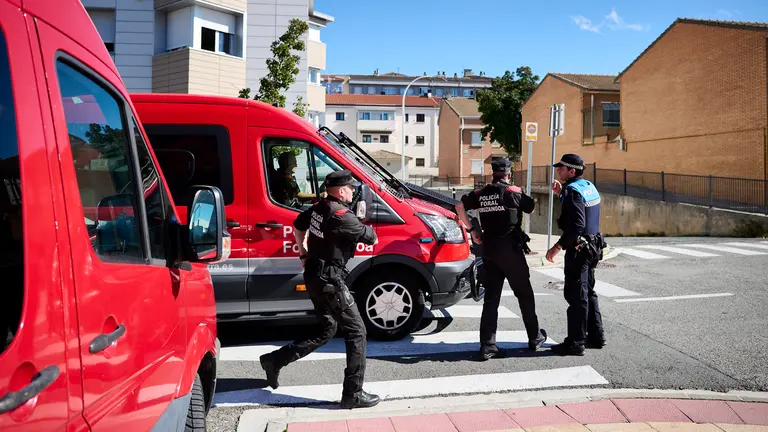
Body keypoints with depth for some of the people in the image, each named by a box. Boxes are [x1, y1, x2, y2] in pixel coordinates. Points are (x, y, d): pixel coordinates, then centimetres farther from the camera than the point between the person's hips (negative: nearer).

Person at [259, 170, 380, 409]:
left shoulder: (318, 208, 7)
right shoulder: (342, 216, -20)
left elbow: (298, 226, 25)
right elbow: (371, 238, -10)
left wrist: (304, 254, 30)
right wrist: (372, 234, 13)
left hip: (313, 276, 9)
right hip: (330, 280, -9)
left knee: (326, 330, 21)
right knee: (356, 332, 0)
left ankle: (275, 360, 21)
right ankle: (353, 394, 4)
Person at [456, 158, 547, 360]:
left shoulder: (481, 194, 5)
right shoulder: (514, 192, -7)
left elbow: (460, 206, 5)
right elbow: (531, 207, 5)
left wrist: (472, 230, 8)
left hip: (489, 250, 4)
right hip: (510, 249, -4)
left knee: (491, 297, 7)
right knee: (524, 294, 12)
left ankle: (487, 346, 4)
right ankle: (535, 338, 24)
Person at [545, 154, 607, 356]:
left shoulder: (573, 190, -17)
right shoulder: (589, 186, 11)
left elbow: (576, 225, -26)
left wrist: (558, 246, -25)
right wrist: (561, 193, 13)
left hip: (578, 248, -10)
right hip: (592, 247, 10)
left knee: (576, 296, -4)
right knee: (588, 293, 18)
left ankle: (576, 343, 2)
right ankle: (596, 336, 26)